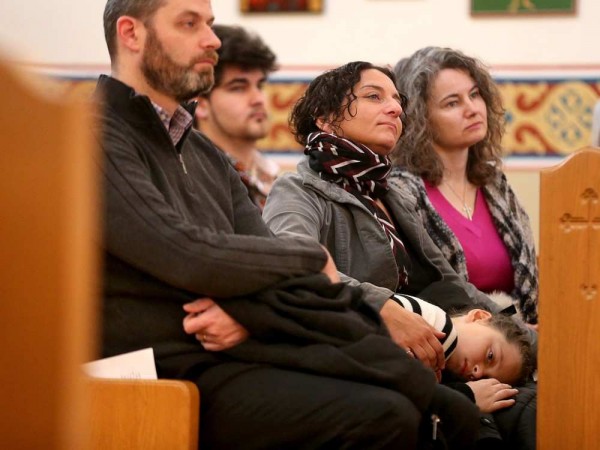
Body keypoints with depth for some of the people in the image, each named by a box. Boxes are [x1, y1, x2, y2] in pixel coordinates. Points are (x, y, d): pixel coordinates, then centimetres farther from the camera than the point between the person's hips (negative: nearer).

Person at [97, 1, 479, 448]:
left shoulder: (205, 154, 22)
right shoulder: (98, 137, -5)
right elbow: (189, 257, -16)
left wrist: (251, 309, -13)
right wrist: (314, 257, 0)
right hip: (175, 372, -8)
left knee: (453, 411, -8)